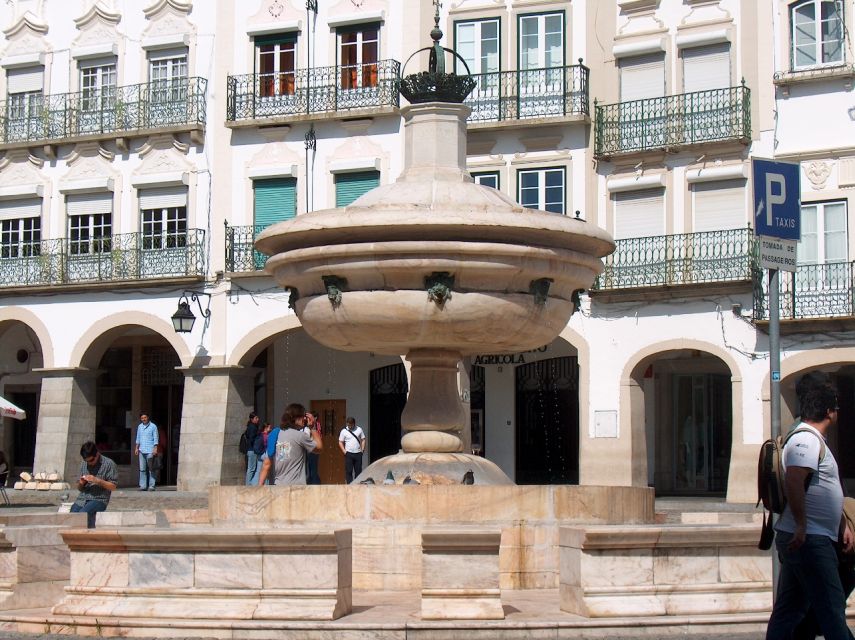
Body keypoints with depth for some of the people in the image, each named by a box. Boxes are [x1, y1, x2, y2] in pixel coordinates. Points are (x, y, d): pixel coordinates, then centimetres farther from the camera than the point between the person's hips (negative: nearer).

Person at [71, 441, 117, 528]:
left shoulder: (109, 464, 0)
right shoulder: (84, 465, 17)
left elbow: (113, 487, -3)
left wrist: (97, 480, -15)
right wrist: (81, 483, 0)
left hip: (99, 499, -5)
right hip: (82, 499, 5)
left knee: (82, 514, -33)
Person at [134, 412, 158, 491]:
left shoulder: (153, 426, -1)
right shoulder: (139, 426, 14)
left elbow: (156, 438, -3)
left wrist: (155, 449, -11)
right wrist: (136, 448, 13)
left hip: (150, 451, -5)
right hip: (141, 451, 5)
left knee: (151, 469, -2)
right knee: (142, 469, 2)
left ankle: (151, 486, -1)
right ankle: (143, 485, 4)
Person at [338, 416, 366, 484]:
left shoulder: (359, 430, 5)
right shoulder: (344, 431, 1)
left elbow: (363, 440, 9)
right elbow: (340, 442, 4)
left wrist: (362, 449, -2)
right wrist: (344, 451, -7)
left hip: (358, 453, 2)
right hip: (349, 453, -2)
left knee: (358, 470, 5)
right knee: (348, 471, -3)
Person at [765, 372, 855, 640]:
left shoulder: (812, 440, 21)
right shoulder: (807, 440, -14)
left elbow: (826, 492, 27)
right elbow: (793, 482, -28)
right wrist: (802, 525, -28)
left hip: (801, 539, 10)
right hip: (809, 539, -10)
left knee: (789, 608, 11)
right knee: (831, 609, -6)